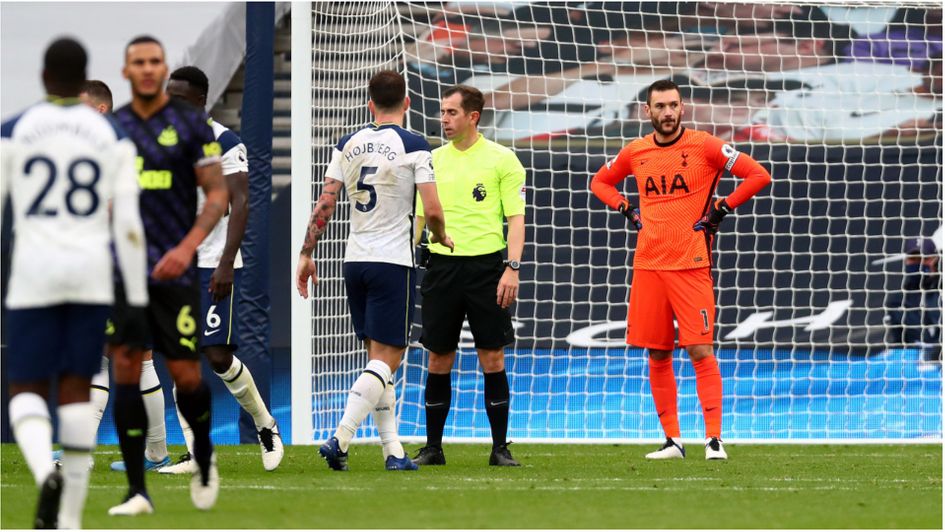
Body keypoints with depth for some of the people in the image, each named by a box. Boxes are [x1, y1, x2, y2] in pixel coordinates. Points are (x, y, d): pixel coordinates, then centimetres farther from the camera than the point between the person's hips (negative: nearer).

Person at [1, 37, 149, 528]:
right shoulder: (112, 138, 2)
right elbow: (129, 224, -2)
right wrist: (137, 299, 2)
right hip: (92, 275, 2)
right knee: (76, 390, 10)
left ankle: (46, 474, -26)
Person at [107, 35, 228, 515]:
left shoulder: (191, 124, 0)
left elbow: (217, 194, -2)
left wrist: (187, 247, -15)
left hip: (173, 270, -2)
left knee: (185, 375, -2)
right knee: (125, 369, -6)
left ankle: (204, 458, 28)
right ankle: (137, 490, -2)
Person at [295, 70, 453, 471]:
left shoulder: (347, 145, 7)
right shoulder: (413, 146, -7)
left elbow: (324, 204, 5)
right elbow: (432, 211, -12)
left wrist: (306, 255, 10)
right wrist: (442, 238, 9)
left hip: (355, 260, 6)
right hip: (394, 260, -6)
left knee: (379, 358, 12)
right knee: (387, 359, -4)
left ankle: (392, 450, 10)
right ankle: (340, 440, -18)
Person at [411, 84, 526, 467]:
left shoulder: (501, 159, 0)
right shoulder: (433, 160, 11)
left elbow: (516, 218, -2)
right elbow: (420, 216, 15)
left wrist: (513, 268, -11)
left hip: (486, 264, -3)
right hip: (442, 266, 3)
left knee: (493, 359, -2)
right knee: (438, 360, 3)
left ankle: (500, 448, 5)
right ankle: (433, 447, 11)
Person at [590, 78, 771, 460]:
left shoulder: (704, 146, -4)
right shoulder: (635, 152, 8)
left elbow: (758, 175, -4)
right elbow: (600, 182, 26)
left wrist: (721, 209, -6)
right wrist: (628, 211, 11)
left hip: (691, 265, -4)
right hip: (648, 266, 4)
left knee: (700, 350, -10)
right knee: (657, 355, 5)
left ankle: (714, 439, -9)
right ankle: (672, 440, 12)